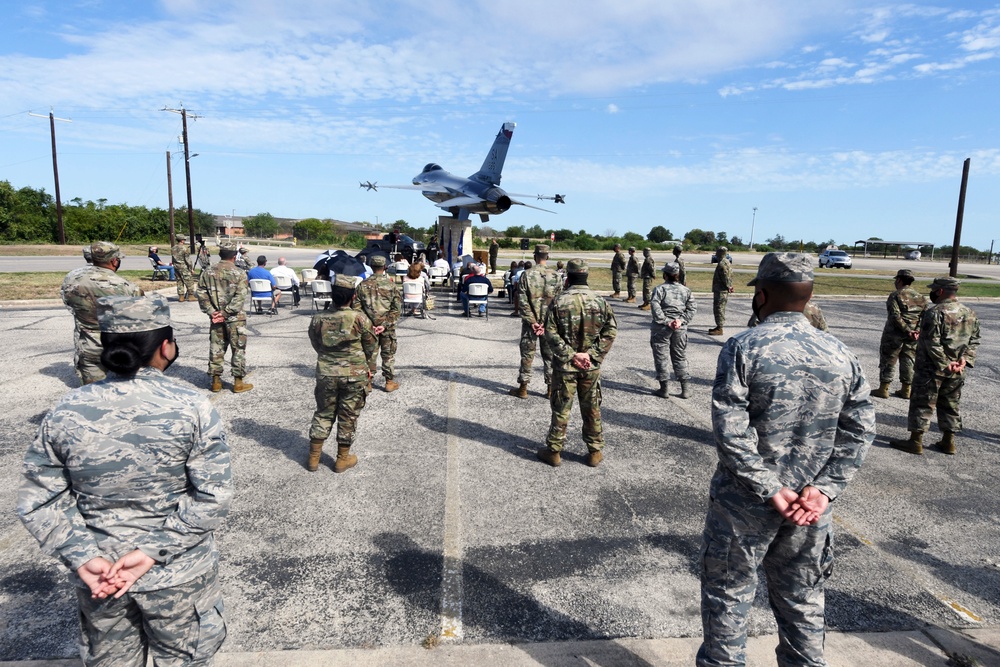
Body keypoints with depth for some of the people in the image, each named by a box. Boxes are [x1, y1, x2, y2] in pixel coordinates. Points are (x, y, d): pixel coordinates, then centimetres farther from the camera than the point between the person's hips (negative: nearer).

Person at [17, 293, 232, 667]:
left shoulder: (66, 412, -9)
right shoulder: (192, 408, -19)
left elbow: (39, 501, -5)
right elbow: (212, 497, -21)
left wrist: (83, 558, -9)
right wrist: (152, 551, -17)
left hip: (97, 576, 3)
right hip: (178, 575, -3)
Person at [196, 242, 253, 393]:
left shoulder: (207, 273, 5)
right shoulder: (239, 273, -9)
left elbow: (201, 294, 0)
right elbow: (240, 297, -16)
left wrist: (212, 312, -3)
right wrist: (226, 312, -13)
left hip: (216, 318, 4)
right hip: (235, 319, -4)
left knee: (216, 348, 13)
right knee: (238, 349, 5)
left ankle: (216, 381, 19)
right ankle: (238, 383, 9)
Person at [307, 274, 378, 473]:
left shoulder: (318, 319, -5)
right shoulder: (360, 319, -14)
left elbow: (316, 344, 9)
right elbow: (371, 347, -3)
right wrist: (370, 371, 11)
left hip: (326, 374, 3)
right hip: (354, 376, -3)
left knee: (323, 414, 17)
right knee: (348, 417, 11)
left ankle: (313, 457, 25)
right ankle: (343, 459, 23)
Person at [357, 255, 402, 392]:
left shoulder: (363, 285, -3)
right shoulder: (390, 284, -7)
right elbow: (397, 308, -10)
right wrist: (385, 324, -11)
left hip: (369, 326, 2)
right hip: (387, 327, -1)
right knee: (388, 354, 10)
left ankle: (367, 382, 20)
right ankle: (390, 382, 18)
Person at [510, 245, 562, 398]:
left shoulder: (526, 275, -7)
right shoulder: (555, 276, -3)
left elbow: (522, 301, -11)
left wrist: (532, 321, -9)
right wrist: (547, 322, -6)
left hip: (530, 322, -1)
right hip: (549, 322, 1)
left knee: (527, 355, 8)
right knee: (549, 355, 11)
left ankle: (523, 388, 13)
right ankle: (550, 389, 15)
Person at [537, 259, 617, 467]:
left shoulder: (559, 302, -10)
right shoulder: (600, 301, -2)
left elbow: (551, 335, -14)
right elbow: (611, 331, -5)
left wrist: (570, 355, -11)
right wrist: (592, 355, -8)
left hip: (564, 366, -2)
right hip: (591, 367, 2)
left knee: (560, 410, 9)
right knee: (592, 410, 13)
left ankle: (554, 451, 19)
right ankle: (595, 452, 23)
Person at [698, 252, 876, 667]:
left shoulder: (743, 348, -15)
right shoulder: (842, 355, 0)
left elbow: (730, 430, -21)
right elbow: (859, 430, -2)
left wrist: (770, 490, -15)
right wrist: (823, 489, -6)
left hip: (744, 503, -4)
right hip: (810, 507, 5)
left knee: (728, 594, 14)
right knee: (802, 600, 22)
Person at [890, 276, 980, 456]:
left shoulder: (934, 313, -16)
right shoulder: (971, 314, 9)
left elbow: (932, 343, -21)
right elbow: (974, 340, 9)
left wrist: (945, 364, -14)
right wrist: (965, 359, -1)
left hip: (931, 369, -7)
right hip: (957, 373, 7)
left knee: (922, 404, 1)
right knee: (950, 406, 16)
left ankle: (915, 441, 4)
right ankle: (948, 442, 24)